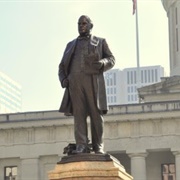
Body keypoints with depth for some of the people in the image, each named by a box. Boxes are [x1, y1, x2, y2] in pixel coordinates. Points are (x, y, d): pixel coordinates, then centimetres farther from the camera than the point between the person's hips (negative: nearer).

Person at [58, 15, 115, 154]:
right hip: (75, 82, 2)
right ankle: (81, 146, -17)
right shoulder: (71, 45, 26)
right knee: (78, 114, -9)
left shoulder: (100, 42, 19)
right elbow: (62, 66, 22)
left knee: (96, 114, -7)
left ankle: (98, 147, -7)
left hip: (93, 81, -2)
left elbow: (111, 59, 9)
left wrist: (102, 63, -14)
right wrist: (63, 80, 2)